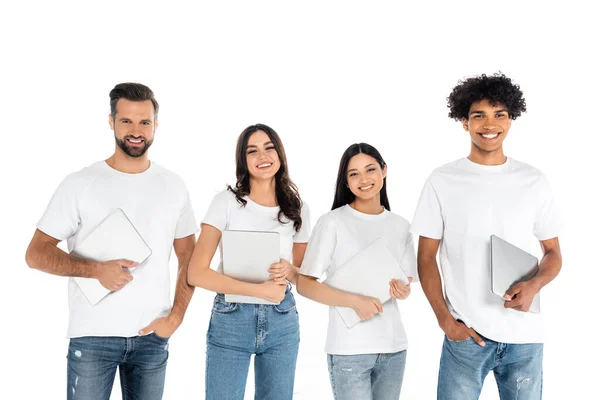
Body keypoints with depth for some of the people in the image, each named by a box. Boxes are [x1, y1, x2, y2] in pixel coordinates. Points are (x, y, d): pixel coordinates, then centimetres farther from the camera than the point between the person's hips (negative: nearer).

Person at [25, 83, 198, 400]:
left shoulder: (173, 187, 5)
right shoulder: (79, 184, -4)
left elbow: (189, 259, 10)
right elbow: (36, 254, -6)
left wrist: (175, 317, -1)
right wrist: (97, 270, -19)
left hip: (152, 336, 3)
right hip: (92, 336, -2)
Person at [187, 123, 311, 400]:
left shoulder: (297, 209, 5)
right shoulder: (227, 202, -7)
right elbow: (196, 273, -13)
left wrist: (289, 270, -11)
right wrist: (259, 290, -19)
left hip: (282, 320, 3)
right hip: (230, 319, -3)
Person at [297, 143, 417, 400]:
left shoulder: (400, 226, 7)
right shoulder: (332, 223, -8)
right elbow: (304, 284, -10)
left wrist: (403, 291, -8)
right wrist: (354, 301, -21)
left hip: (394, 346, 5)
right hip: (349, 350, -5)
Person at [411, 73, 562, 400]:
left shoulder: (534, 182, 3)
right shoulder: (442, 181, -1)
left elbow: (553, 253, 9)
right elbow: (426, 258, 1)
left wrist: (534, 285, -12)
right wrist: (445, 320, -8)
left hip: (525, 335, 2)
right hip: (465, 334, -1)